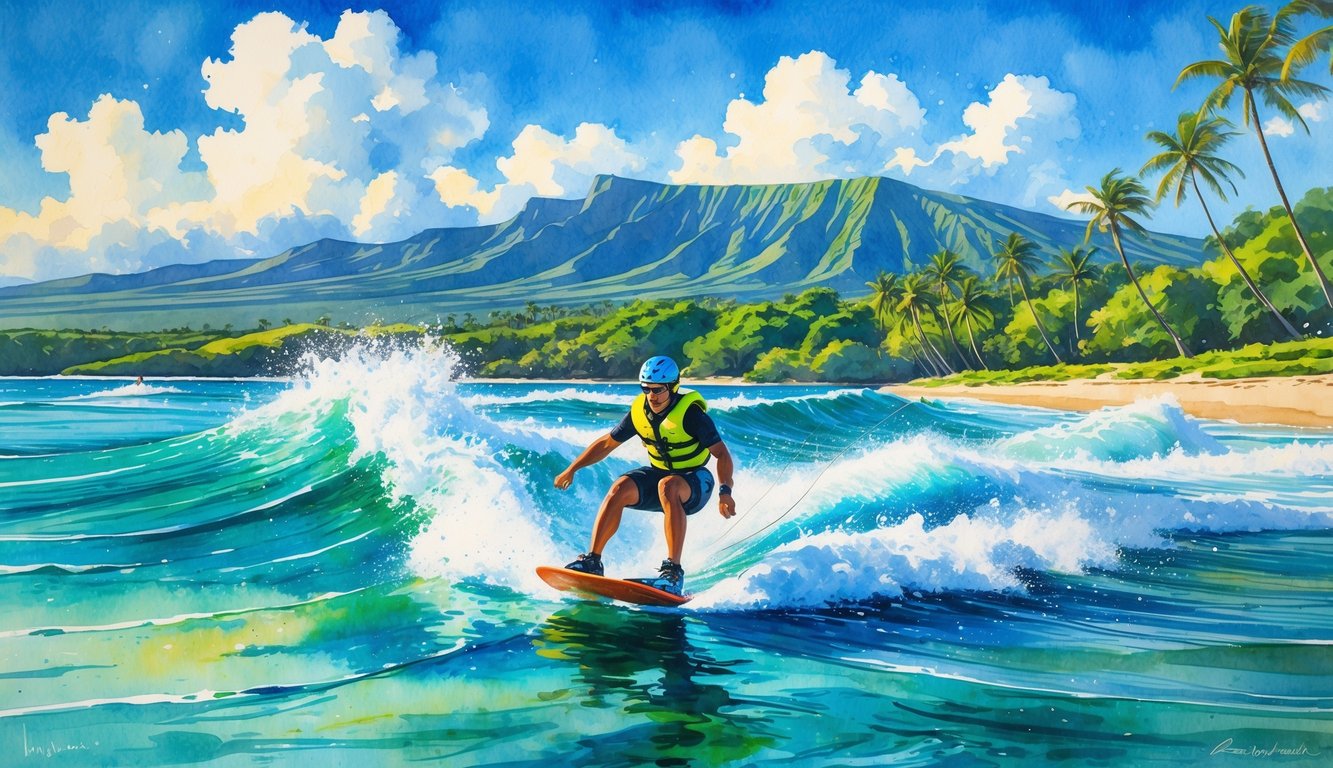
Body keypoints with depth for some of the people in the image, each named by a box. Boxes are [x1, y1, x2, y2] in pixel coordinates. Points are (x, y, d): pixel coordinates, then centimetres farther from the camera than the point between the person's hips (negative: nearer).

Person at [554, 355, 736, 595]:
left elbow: (721, 453, -25)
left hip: (695, 482, -5)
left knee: (667, 486, -38)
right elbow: (606, 443, 7)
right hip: (658, 473, 5)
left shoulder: (691, 413, -21)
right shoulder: (639, 411, -5)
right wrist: (571, 469, 4)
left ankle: (673, 572, -43)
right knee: (621, 488, -23)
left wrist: (725, 491, -40)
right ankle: (592, 560, -19)